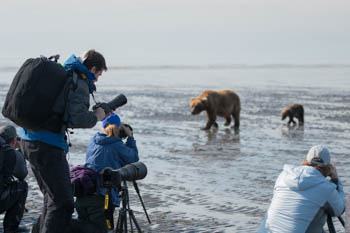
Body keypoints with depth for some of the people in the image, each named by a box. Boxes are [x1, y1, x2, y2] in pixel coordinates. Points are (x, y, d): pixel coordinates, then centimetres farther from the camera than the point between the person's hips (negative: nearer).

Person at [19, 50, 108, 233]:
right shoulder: (79, 82, -9)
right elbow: (77, 119, -18)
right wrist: (96, 116, 0)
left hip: (27, 138, 10)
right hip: (47, 144, -10)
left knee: (53, 196, 22)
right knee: (62, 203, -7)